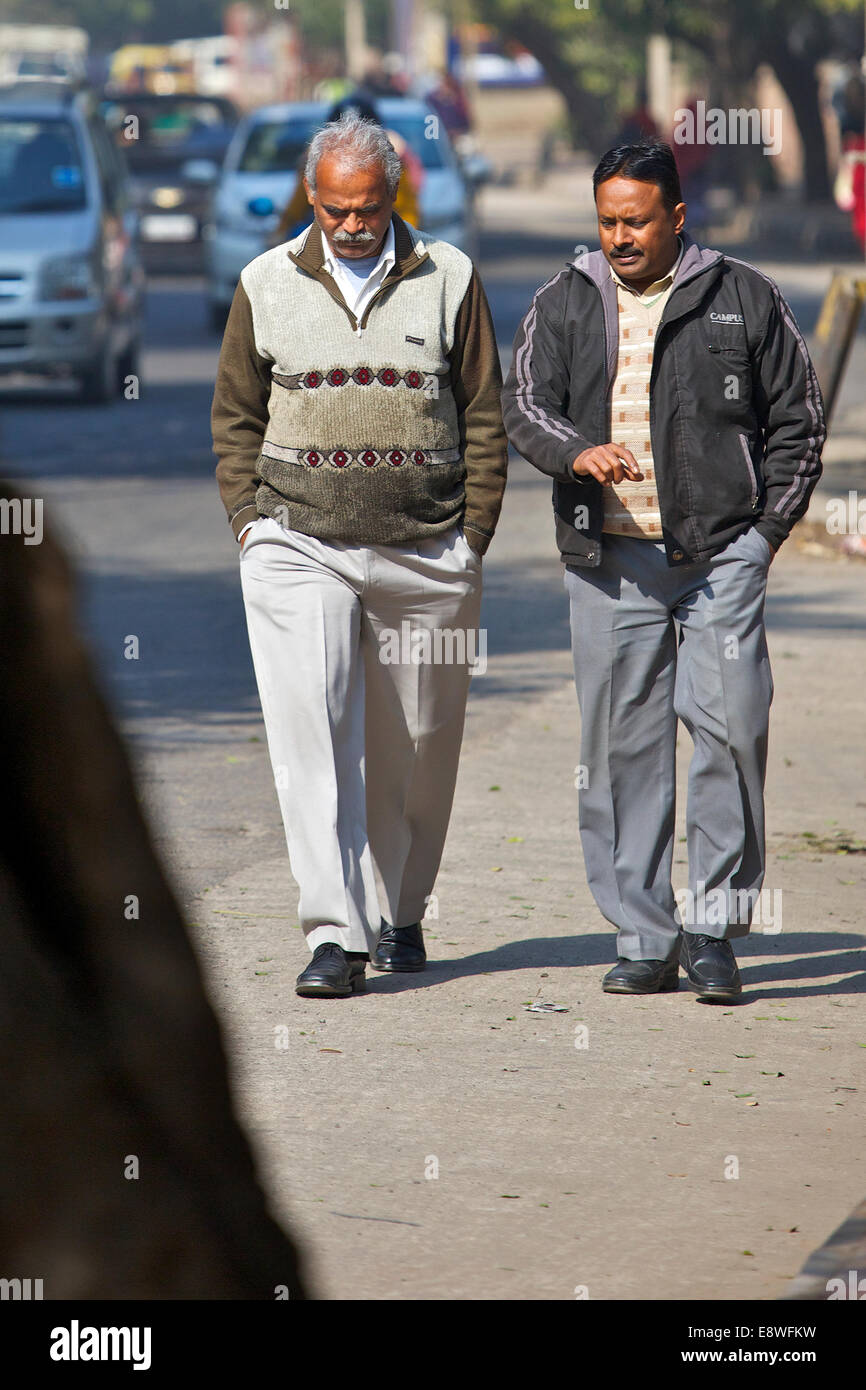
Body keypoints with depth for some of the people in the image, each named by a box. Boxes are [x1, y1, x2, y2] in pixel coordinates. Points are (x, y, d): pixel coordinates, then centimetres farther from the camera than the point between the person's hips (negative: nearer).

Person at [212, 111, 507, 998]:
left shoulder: (448, 280, 4)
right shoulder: (267, 284, 6)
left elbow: (484, 418, 8)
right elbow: (235, 416, 14)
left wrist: (472, 538, 3)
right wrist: (249, 522, 4)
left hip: (427, 556, 1)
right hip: (299, 548, 0)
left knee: (414, 745, 8)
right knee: (312, 729, -14)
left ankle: (398, 914, 27)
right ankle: (334, 935, -17)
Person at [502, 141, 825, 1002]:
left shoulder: (742, 299, 6)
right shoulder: (563, 306, 11)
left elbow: (797, 421, 10)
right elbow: (524, 406, 0)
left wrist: (764, 531, 1)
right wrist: (578, 454, -21)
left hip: (720, 557, -2)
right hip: (610, 560, 2)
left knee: (730, 730, -10)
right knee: (623, 747, 2)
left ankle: (713, 926, -1)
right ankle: (644, 940, 8)